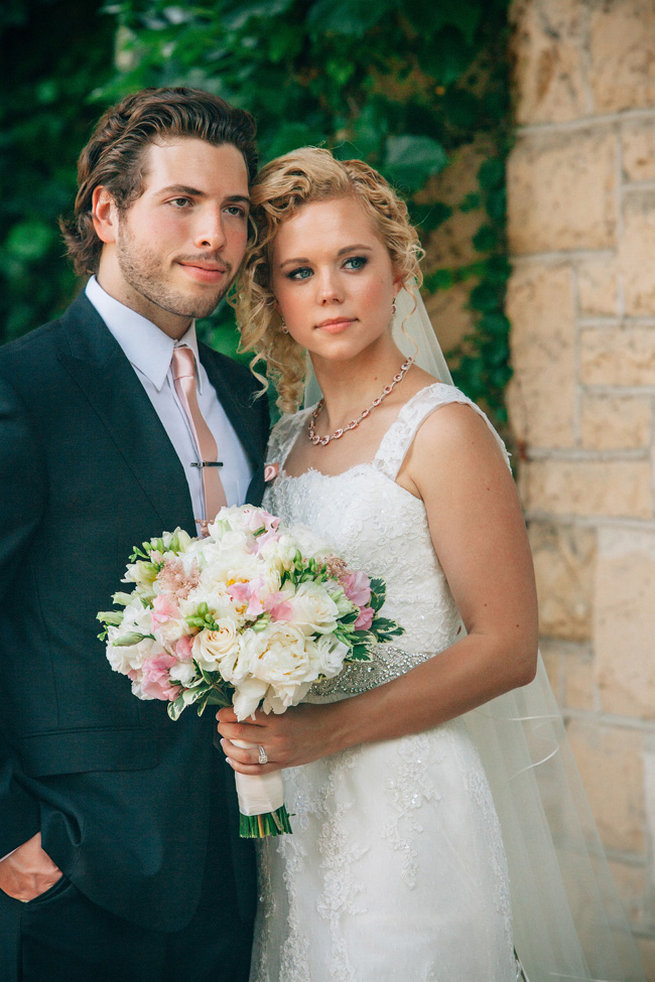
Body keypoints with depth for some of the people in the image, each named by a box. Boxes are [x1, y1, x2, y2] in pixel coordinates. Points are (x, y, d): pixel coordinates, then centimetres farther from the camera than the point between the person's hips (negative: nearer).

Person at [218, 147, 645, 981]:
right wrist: (249, 725, -1)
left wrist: (328, 729, -21)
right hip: (288, 805, 6)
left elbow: (507, 647, -15)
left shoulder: (442, 430, -12)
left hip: (403, 808, -6)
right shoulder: (285, 438, 9)